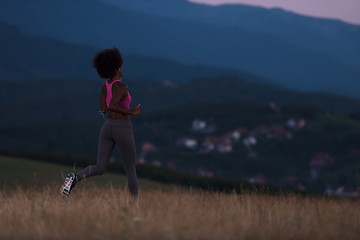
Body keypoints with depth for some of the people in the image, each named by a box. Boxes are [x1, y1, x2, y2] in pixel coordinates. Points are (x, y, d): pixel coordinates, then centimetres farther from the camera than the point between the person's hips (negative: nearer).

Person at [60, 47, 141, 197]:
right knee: (130, 169, 11)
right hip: (123, 131, -6)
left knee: (99, 169, -1)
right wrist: (131, 112, -20)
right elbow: (111, 106, -31)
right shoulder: (122, 87, -17)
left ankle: (74, 179, -30)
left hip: (107, 128, 6)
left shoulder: (105, 85, 7)